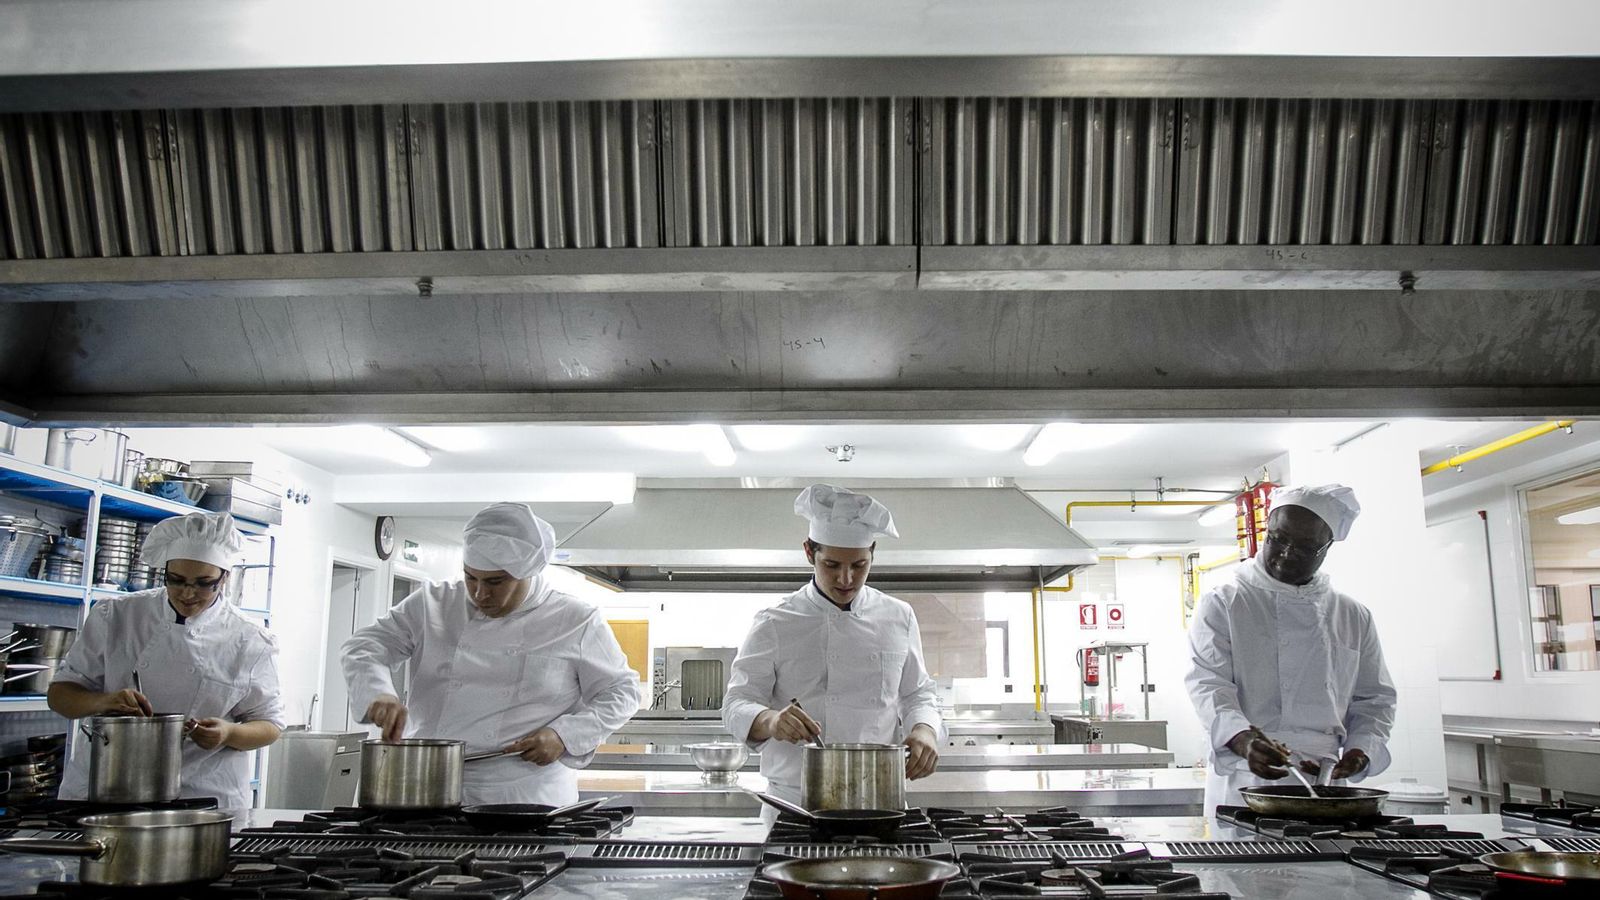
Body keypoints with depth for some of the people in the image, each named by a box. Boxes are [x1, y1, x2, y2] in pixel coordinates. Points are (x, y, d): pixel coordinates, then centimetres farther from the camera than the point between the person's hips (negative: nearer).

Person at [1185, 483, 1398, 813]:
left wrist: (1360, 750, 0)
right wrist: (1242, 740, -26)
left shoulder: (1355, 618, 15)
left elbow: (1373, 700, 19)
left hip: (1326, 785, 3)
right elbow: (1207, 684, -9)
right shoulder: (1223, 605, 3)